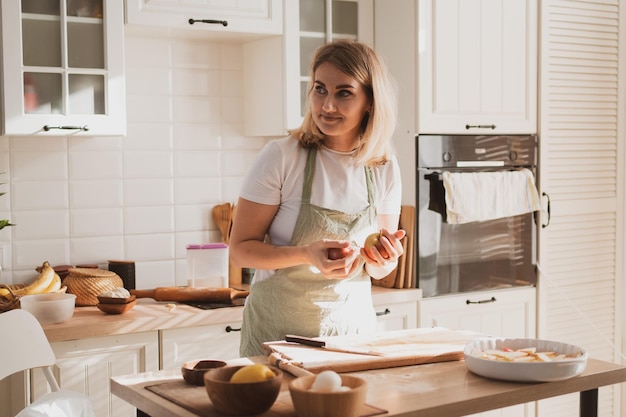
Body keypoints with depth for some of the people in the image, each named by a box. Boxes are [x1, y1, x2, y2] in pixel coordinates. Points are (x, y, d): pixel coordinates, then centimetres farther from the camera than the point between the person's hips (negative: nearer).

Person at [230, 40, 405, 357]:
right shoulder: (281, 156, -14)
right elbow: (241, 249, -12)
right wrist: (307, 254, -27)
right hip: (279, 331, -3)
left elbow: (378, 269, 8)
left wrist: (382, 260, -15)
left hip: (353, 327, 4)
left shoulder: (385, 168, -1)